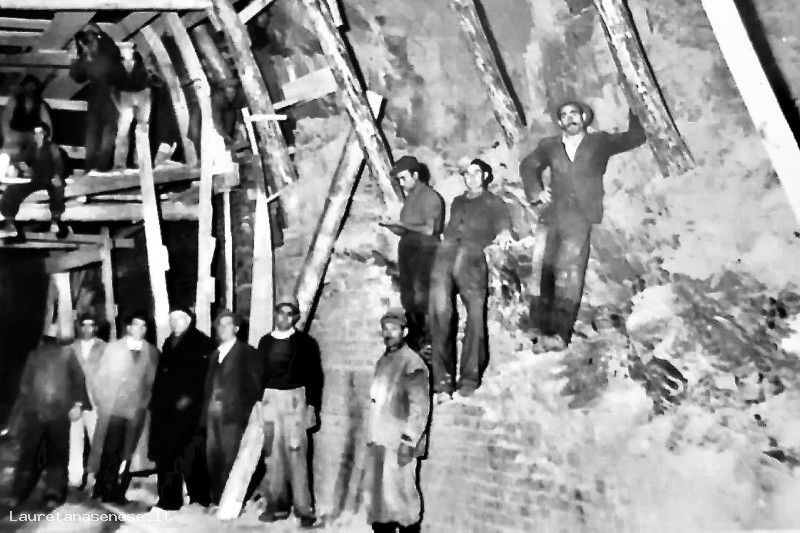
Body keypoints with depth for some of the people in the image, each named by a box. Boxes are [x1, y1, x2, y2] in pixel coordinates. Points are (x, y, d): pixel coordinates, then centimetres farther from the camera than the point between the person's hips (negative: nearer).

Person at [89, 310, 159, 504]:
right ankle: (102, 488, 6)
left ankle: (118, 491, 7)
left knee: (126, 453, 1)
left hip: (135, 410, 1)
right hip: (111, 407, -1)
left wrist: (143, 402, -2)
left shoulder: (152, 352, 7)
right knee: (109, 450, -5)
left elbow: (152, 380, 6)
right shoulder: (112, 347, 8)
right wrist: (102, 400, 1)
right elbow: (102, 376, 7)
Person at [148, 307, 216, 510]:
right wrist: (155, 400, 12)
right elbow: (160, 373, 20)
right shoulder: (168, 343, 21)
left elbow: (204, 372, -10)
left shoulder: (201, 342, -2)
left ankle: (200, 496, 6)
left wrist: (190, 397, -16)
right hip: (164, 407, 7)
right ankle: (168, 499, 15)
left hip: (187, 407, -7)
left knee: (189, 453, -4)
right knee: (164, 454, 6)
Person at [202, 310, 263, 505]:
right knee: (212, 454, 7)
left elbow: (254, 383, -3)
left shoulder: (246, 352, 1)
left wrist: (248, 410, -9)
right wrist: (206, 408, 5)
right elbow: (210, 382, 15)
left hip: (232, 410, -6)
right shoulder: (215, 353, 18)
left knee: (230, 455, -7)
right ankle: (216, 498, 17)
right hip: (213, 409, 6)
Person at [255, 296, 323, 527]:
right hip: (270, 400, 4)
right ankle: (277, 505, 13)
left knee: (296, 454, -8)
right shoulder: (265, 342, 11)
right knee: (273, 454, 5)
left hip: (295, 400, -4)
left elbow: (316, 376, -1)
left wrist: (312, 406, -7)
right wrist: (258, 402, 8)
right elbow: (259, 374, 14)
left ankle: (304, 508, -3)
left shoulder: (305, 342, 0)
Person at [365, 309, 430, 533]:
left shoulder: (413, 363, -10)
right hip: (378, 442, 8)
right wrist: (371, 438, 16)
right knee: (377, 496, 12)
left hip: (399, 443, -8)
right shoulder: (382, 361, 14)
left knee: (401, 497, -4)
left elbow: (420, 407, -15)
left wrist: (408, 441, -20)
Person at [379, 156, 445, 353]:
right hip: (407, 251, 8)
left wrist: (401, 223, -11)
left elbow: (429, 230, -12)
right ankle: (414, 341, 11)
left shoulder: (429, 196, -5)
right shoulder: (410, 198, 17)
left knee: (421, 297, -14)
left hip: (424, 252, -8)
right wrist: (389, 225, -1)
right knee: (409, 300, 6)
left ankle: (430, 342, -10)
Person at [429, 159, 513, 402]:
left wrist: (504, 231, -19)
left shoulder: (493, 203, 22)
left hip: (473, 255, -3)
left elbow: (503, 219, 2)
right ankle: (443, 381, -15)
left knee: (475, 315, -15)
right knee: (439, 314, -15)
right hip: (445, 254, 3)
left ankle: (469, 377, -9)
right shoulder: (457, 202, 37)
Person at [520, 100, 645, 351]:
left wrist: (632, 113, 6)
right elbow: (527, 165, 31)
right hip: (555, 217, 4)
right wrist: (536, 191, 17)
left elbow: (636, 138, 15)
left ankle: (559, 333, -23)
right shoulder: (549, 146, 17)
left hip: (581, 219, -4)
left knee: (568, 270, -18)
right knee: (549, 272, 1)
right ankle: (546, 331, 6)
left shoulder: (599, 142, 12)